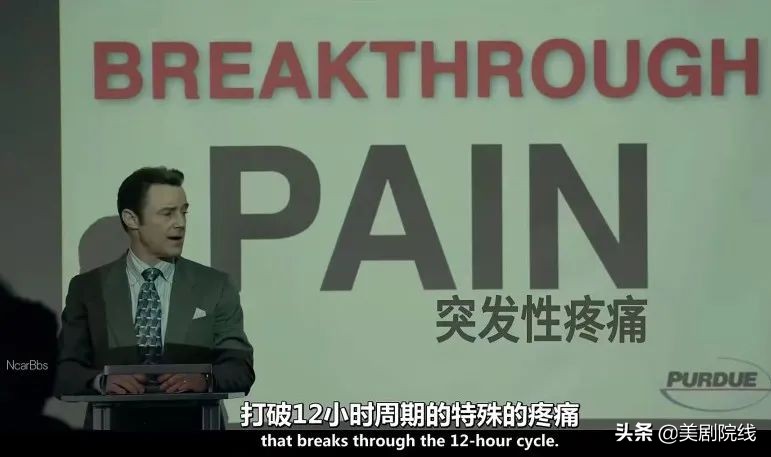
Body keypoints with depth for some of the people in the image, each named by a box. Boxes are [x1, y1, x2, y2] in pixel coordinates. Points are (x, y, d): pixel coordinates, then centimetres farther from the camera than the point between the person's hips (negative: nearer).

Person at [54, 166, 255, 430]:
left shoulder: (214, 286, 11)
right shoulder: (87, 288, 10)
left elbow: (241, 369, 6)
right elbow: (64, 372, 6)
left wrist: (204, 380, -14)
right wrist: (102, 381, -13)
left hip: (191, 427, 0)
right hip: (115, 426, 0)